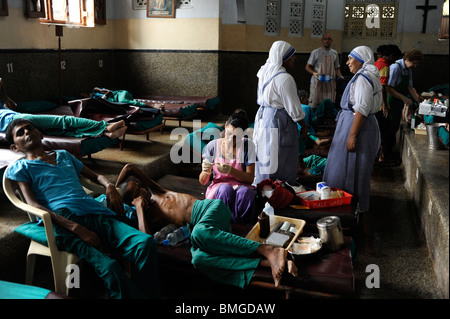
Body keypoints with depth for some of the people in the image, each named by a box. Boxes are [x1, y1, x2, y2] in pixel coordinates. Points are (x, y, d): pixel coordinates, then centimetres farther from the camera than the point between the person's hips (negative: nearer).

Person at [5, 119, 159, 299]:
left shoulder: (64, 156, 33)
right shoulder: (19, 168, 16)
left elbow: (95, 176, 40)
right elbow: (34, 205, 0)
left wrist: (109, 186, 12)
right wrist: (76, 228, -15)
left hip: (95, 213, 5)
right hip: (63, 222, -5)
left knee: (145, 243, -24)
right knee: (109, 267, -33)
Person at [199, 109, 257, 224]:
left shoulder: (247, 145, -3)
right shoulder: (213, 146, 0)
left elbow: (250, 178, -6)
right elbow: (202, 181, 3)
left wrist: (231, 170, -23)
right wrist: (206, 171, -22)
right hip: (218, 188, 1)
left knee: (246, 191, -36)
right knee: (225, 189, -36)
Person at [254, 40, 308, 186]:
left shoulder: (264, 72, 4)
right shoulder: (285, 78, -22)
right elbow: (294, 108, -17)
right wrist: (304, 126, -6)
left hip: (262, 117, 9)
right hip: (278, 122, -9)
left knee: (264, 158, 19)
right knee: (279, 162, 2)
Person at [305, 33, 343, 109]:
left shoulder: (334, 53, 14)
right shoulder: (316, 52, 1)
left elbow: (337, 68, 20)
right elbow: (307, 67, 1)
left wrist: (340, 76, 0)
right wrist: (314, 73, -19)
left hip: (330, 84, 4)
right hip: (317, 83, -3)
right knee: (313, 106, -7)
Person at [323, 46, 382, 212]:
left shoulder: (363, 78, -17)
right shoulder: (364, 76, 16)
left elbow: (362, 110, -24)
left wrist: (353, 135, -25)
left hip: (358, 125, -11)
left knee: (350, 169, -3)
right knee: (352, 169, 17)